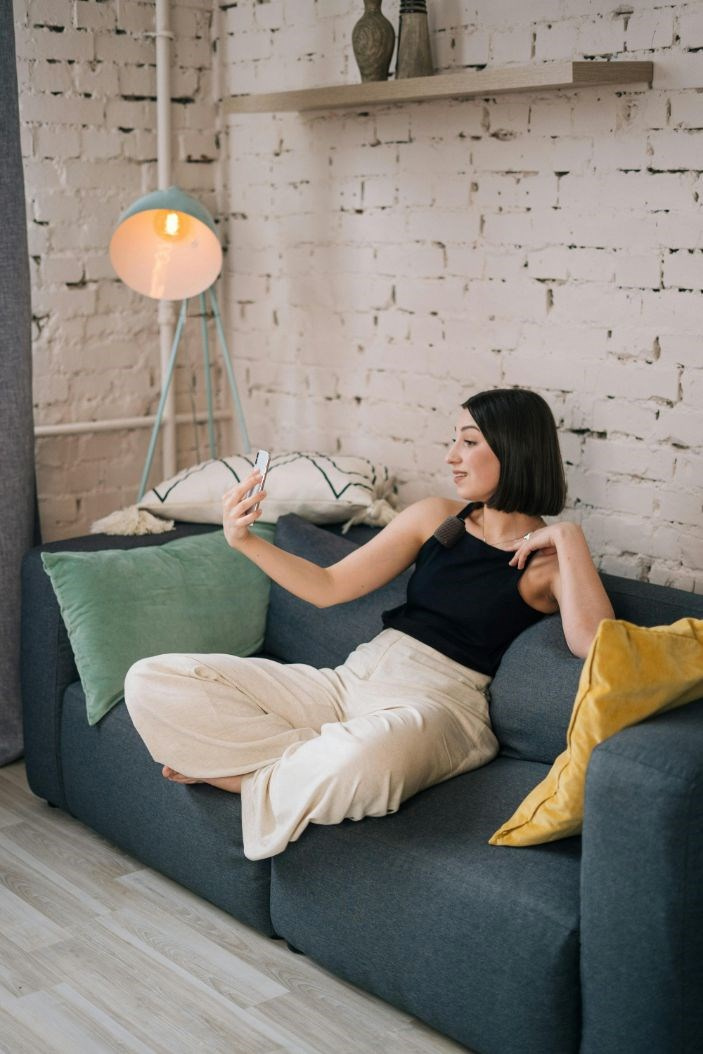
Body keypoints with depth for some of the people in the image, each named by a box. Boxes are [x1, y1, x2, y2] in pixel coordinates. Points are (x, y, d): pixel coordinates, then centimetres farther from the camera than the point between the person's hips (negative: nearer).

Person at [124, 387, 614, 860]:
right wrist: (245, 540, -2)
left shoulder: (550, 559, -2)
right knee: (152, 682, -8)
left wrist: (569, 538, -18)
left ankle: (258, 781, -10)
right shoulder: (436, 516, 11)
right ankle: (316, 760, -9)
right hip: (354, 681, 5)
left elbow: (595, 645, -23)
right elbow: (329, 587, 11)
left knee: (354, 762, -44)